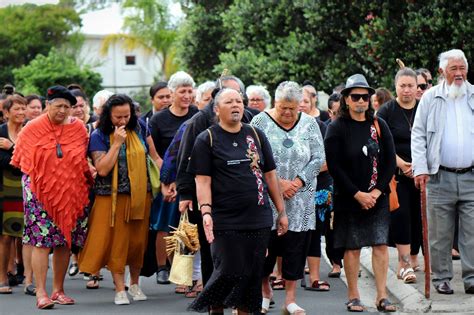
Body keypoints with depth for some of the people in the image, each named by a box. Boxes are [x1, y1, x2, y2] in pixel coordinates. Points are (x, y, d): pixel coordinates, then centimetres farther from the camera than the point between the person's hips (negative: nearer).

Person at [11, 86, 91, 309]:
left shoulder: (78, 128, 5)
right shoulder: (32, 129, -1)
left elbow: (83, 160, 16)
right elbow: (22, 161, 7)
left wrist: (90, 173, 1)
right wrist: (44, 177, 4)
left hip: (71, 193, 3)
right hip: (41, 191, -3)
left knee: (65, 242, 6)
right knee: (42, 242, -8)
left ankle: (58, 290, 16)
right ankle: (41, 293, -7)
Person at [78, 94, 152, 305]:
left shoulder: (139, 129, 5)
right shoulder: (99, 136, -6)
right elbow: (102, 169, -15)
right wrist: (117, 142, -17)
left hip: (140, 195, 3)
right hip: (113, 197, -3)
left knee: (138, 241, 8)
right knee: (117, 242, -1)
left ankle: (135, 284, 24)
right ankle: (120, 290, 5)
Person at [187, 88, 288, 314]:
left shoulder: (256, 135, 13)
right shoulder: (207, 140, 1)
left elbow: (270, 175, 15)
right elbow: (203, 180, -5)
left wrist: (281, 211, 13)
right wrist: (206, 212, -19)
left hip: (259, 219, 4)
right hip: (226, 222, -4)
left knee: (253, 274, 5)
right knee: (229, 273, -8)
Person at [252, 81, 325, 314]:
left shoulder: (309, 124, 5)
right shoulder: (260, 122, -2)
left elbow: (318, 159, 2)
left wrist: (298, 182, -10)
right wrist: (278, 182, -14)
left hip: (300, 200, 2)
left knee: (295, 247, 1)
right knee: (265, 245, 1)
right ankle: (265, 289, 22)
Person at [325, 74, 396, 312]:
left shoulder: (379, 126, 8)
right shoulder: (337, 128, -3)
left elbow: (390, 162, 6)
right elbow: (334, 166, -8)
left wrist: (377, 191, -6)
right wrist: (358, 194, -13)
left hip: (377, 197, 3)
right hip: (349, 198, -3)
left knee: (381, 245, -2)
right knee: (352, 247, 1)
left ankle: (382, 296, 2)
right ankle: (353, 297, 10)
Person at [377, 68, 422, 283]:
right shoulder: (387, 111, 0)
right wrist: (400, 163, -15)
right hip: (396, 173, -3)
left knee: (419, 214, 5)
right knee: (401, 214, -11)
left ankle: (413, 257, 22)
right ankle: (404, 262, -12)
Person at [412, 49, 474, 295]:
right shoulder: (430, 98, 6)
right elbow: (418, 134, 4)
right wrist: (420, 168, -6)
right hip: (440, 178, -1)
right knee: (440, 234, 4)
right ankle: (441, 279, 14)